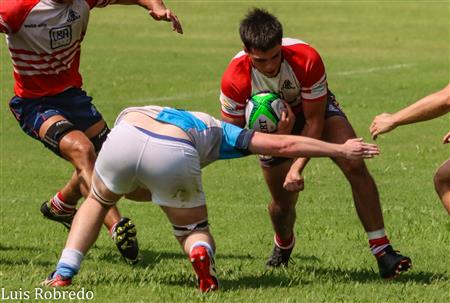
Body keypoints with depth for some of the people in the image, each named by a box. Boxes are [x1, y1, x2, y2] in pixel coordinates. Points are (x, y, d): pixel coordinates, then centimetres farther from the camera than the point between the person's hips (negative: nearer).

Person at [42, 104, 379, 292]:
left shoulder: (132, 113, 43)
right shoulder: (221, 132, 31)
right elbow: (282, 145, 24)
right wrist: (340, 149, 30)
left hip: (125, 136, 2)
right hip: (173, 157, -2)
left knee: (98, 201, 31)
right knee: (196, 230, 19)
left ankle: (63, 274, 17)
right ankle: (201, 254, -15)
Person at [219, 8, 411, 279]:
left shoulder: (307, 60, -37)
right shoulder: (234, 80, -33)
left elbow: (314, 122, -27)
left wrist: (297, 168, -36)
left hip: (316, 109, -1)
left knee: (355, 166, -24)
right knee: (283, 204, 2)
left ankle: (382, 251, -22)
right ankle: (283, 246, 41)